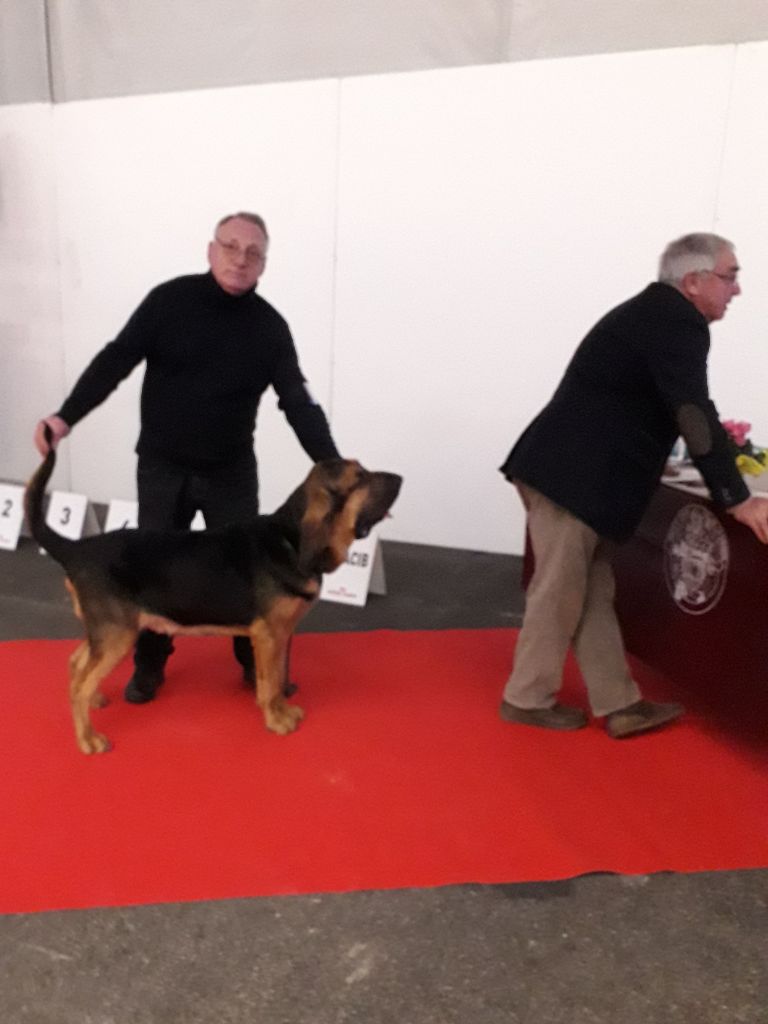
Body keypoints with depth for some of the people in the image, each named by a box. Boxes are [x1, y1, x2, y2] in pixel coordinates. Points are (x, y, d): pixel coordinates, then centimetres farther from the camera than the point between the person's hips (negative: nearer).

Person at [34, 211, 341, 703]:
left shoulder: (270, 326, -6)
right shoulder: (170, 299, -9)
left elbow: (298, 402, -9)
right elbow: (117, 360, -9)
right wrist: (67, 416, -22)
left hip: (232, 471, 1)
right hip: (162, 467, 0)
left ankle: (256, 661, 26)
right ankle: (149, 665, 29)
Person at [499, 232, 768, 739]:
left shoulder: (653, 314, 20)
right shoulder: (677, 321, -12)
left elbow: (674, 410, 30)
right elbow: (693, 413, -19)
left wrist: (711, 433, 38)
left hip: (573, 471, 10)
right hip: (571, 475, -10)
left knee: (594, 592, 11)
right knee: (560, 592, 1)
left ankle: (619, 704, 20)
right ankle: (527, 698, 16)